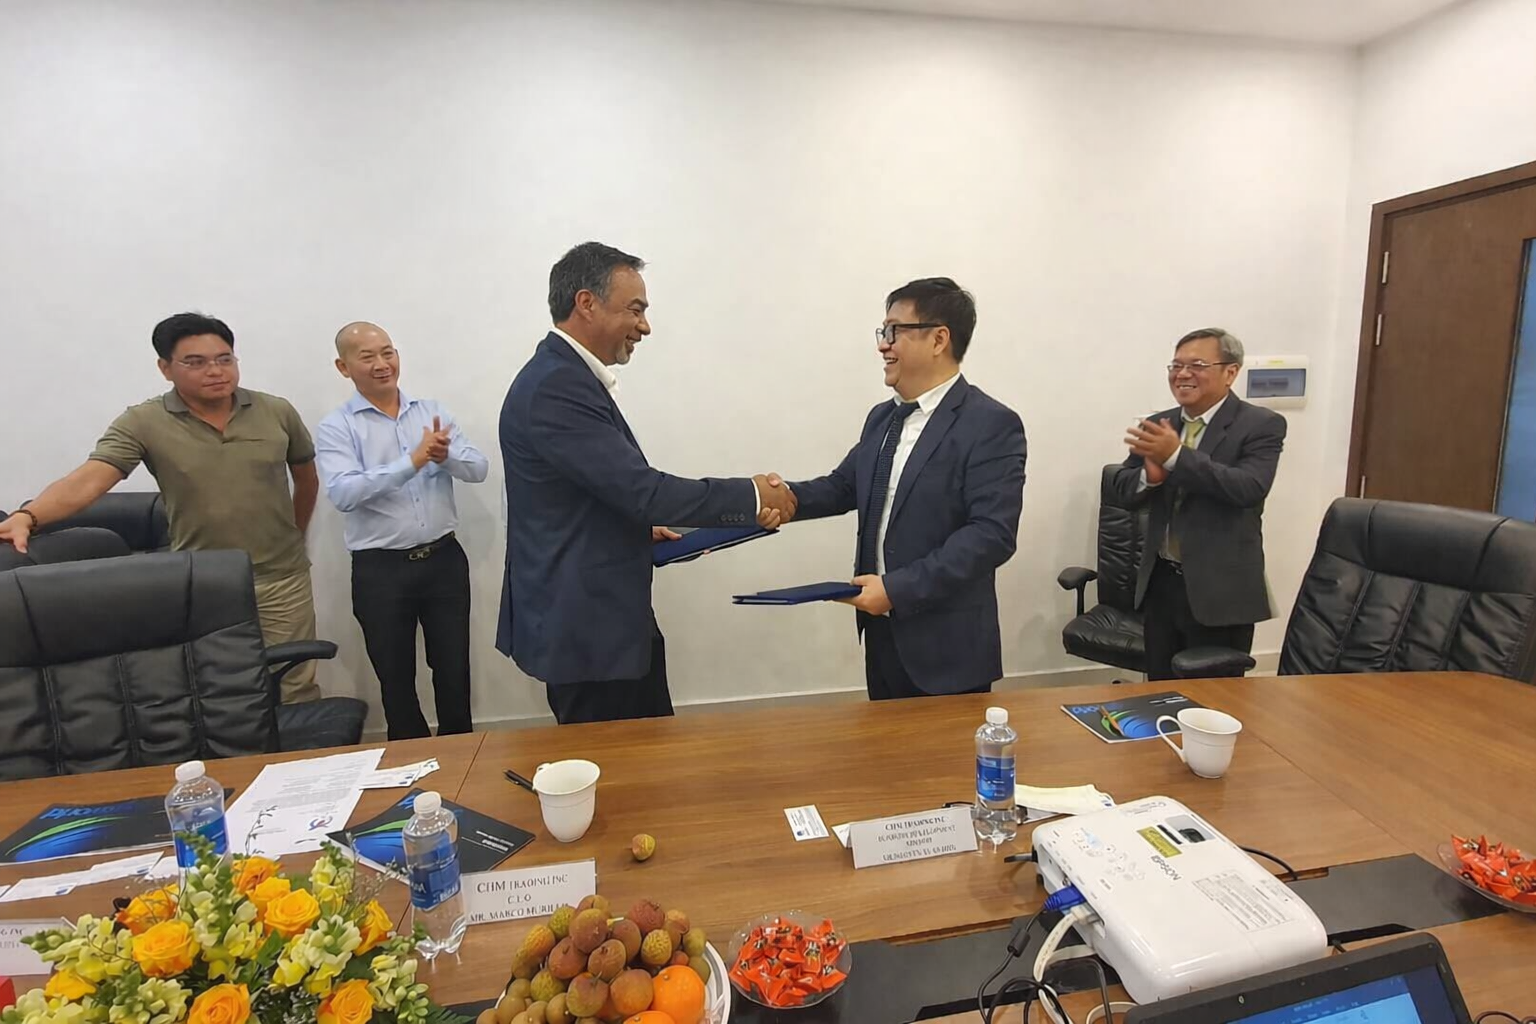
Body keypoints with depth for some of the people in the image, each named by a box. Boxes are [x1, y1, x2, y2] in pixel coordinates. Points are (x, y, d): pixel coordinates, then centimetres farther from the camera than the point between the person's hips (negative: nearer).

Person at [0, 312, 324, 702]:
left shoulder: (277, 412, -1)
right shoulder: (142, 423, -6)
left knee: (295, 690, 9)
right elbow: (87, 480, -18)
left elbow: (306, 477, 12)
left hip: (282, 579, 1)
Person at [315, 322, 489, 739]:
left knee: (454, 669, 14)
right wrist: (412, 461, -28)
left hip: (444, 559, 2)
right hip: (381, 569, -2)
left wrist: (446, 457, -23)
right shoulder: (336, 428, -3)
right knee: (396, 677, 13)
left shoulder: (432, 410, 6)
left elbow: (479, 468, -2)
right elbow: (342, 493, -19)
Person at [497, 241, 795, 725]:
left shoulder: (568, 377, 10)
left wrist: (643, 530, 7)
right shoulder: (554, 387, -22)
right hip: (583, 629, -10)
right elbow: (642, 488, -25)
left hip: (610, 619, 10)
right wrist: (751, 496, -15)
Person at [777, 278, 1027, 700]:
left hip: (947, 646, -7)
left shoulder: (992, 424, -15)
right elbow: (843, 486, 14)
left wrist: (898, 588, -25)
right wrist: (790, 497, -7)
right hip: (882, 631, 7)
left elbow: (992, 534, -22)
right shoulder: (882, 417, 10)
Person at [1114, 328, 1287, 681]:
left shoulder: (1261, 425, -8)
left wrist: (1176, 456, -30)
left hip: (1220, 590, -5)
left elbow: (1250, 488, -24)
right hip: (1160, 583, 5)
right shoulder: (1158, 426, 6)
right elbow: (1125, 491, 3)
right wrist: (1150, 474, -19)